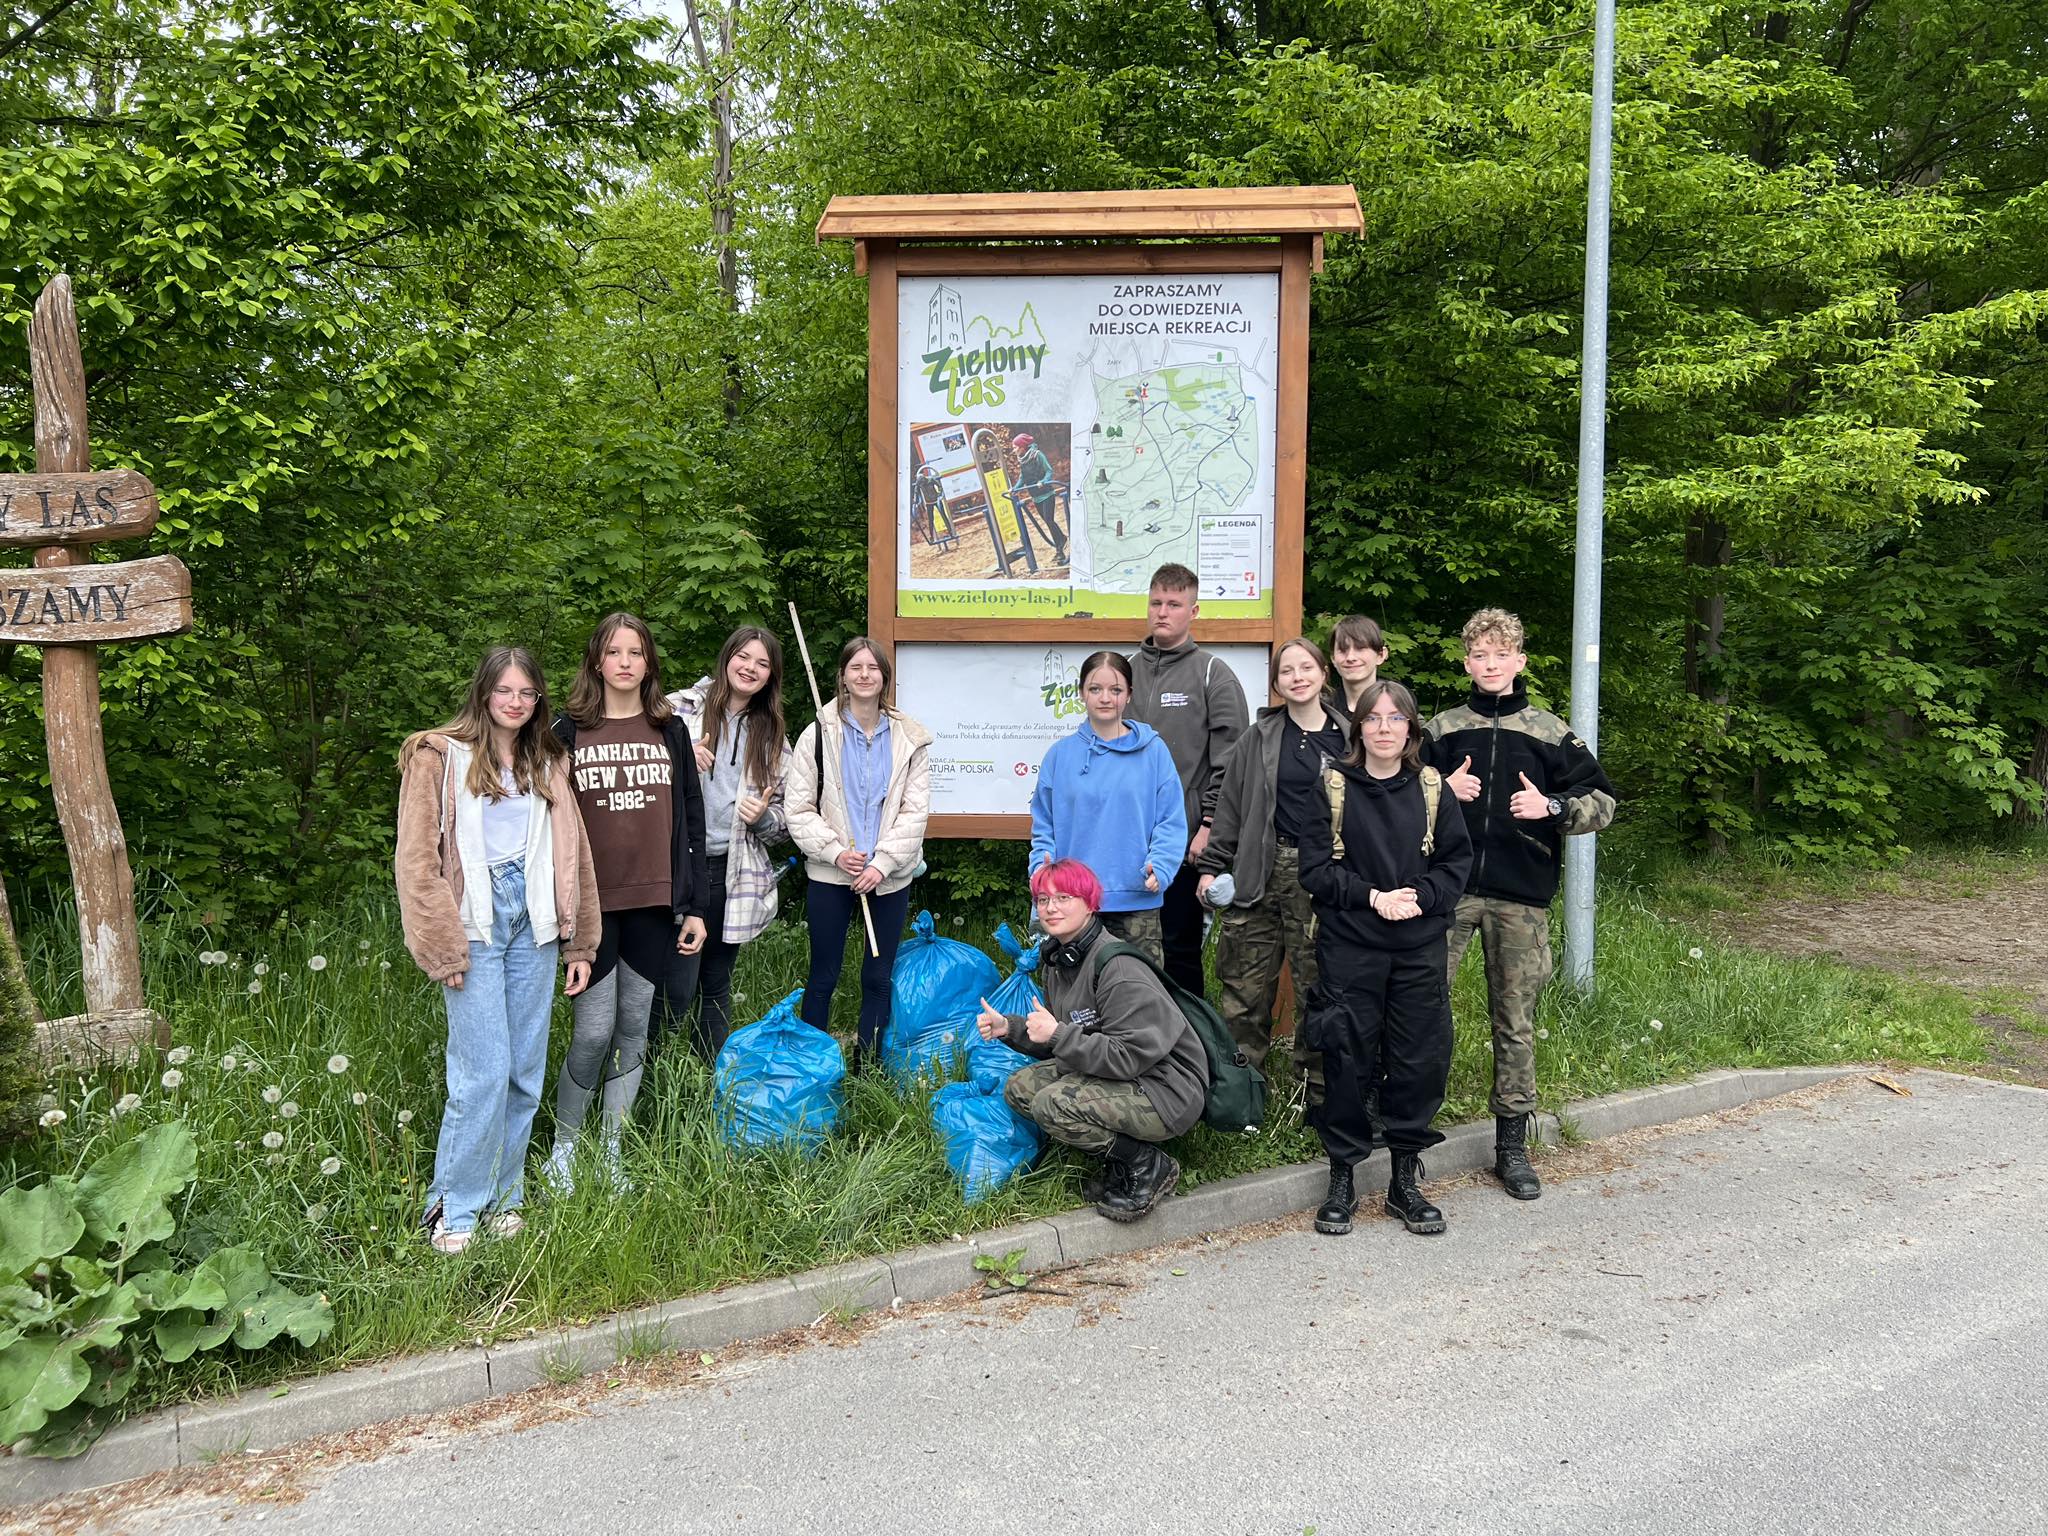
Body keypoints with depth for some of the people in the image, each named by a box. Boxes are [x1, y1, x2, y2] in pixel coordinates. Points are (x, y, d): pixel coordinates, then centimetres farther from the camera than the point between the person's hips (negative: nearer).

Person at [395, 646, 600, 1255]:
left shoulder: (547, 764, 15)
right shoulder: (440, 756, -1)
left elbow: (572, 854, 16)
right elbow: (418, 858, -5)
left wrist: (579, 942, 12)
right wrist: (444, 948, -9)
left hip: (533, 920, 5)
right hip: (475, 924, -5)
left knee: (526, 1071, 6)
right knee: (484, 1072, -8)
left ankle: (503, 1198, 20)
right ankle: (455, 1208, 6)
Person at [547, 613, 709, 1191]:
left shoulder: (671, 732, 8)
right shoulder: (569, 732, 1)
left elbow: (690, 822, 9)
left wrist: (695, 906, 5)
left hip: (654, 905, 2)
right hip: (592, 905, -2)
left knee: (633, 1031, 8)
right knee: (594, 1032, -4)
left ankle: (612, 1154, 21)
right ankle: (563, 1147, 18)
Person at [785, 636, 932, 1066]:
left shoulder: (909, 739, 3)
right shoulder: (819, 734, -1)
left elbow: (914, 811, -1)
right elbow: (798, 808, -2)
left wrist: (883, 862, -11)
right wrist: (835, 852, -13)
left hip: (890, 875, 2)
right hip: (830, 874, -1)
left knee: (879, 978, 9)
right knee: (823, 977, 6)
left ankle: (867, 1068, 20)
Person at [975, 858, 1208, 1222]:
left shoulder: (1118, 968, -23)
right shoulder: (1055, 958, 5)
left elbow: (1131, 1055, -27)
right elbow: (1060, 1039, 14)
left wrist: (1059, 1035, -28)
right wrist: (1008, 1027, -1)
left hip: (1167, 1090, -10)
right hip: (1109, 1070, 10)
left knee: (1052, 1105, -26)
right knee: (1020, 1088, -1)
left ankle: (1148, 1165, -7)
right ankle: (1119, 1162, 5)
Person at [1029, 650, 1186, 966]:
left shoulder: (1153, 751, 2)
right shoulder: (1061, 754, 6)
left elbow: (1171, 823, 0)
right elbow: (1043, 825, 9)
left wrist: (1158, 868, -15)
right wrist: (1042, 865, -8)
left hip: (1137, 901, -1)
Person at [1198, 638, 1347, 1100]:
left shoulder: (1347, 737, 6)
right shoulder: (1259, 738, 6)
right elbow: (1229, 805, 8)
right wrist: (1212, 866, 3)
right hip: (1261, 872, 1)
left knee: (1318, 984, 4)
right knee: (1246, 984, 3)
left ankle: (1320, 1090, 16)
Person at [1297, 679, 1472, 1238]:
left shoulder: (1431, 788, 6)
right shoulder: (1333, 787, 0)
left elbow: (1456, 861, 5)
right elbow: (1315, 868, -4)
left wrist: (1419, 898, -11)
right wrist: (1374, 897, -14)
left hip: (1419, 949, 2)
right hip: (1348, 947, -2)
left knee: (1419, 1060, 4)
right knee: (1347, 1060, 1)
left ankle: (1405, 1181, 20)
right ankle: (1342, 1181, 16)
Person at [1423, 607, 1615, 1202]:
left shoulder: (1550, 733, 7)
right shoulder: (1440, 730, 9)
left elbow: (1602, 802, 8)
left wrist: (1551, 807, -10)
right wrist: (1442, 791, -5)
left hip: (1521, 898, 0)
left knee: (1516, 1023, 7)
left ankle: (1512, 1145, 17)